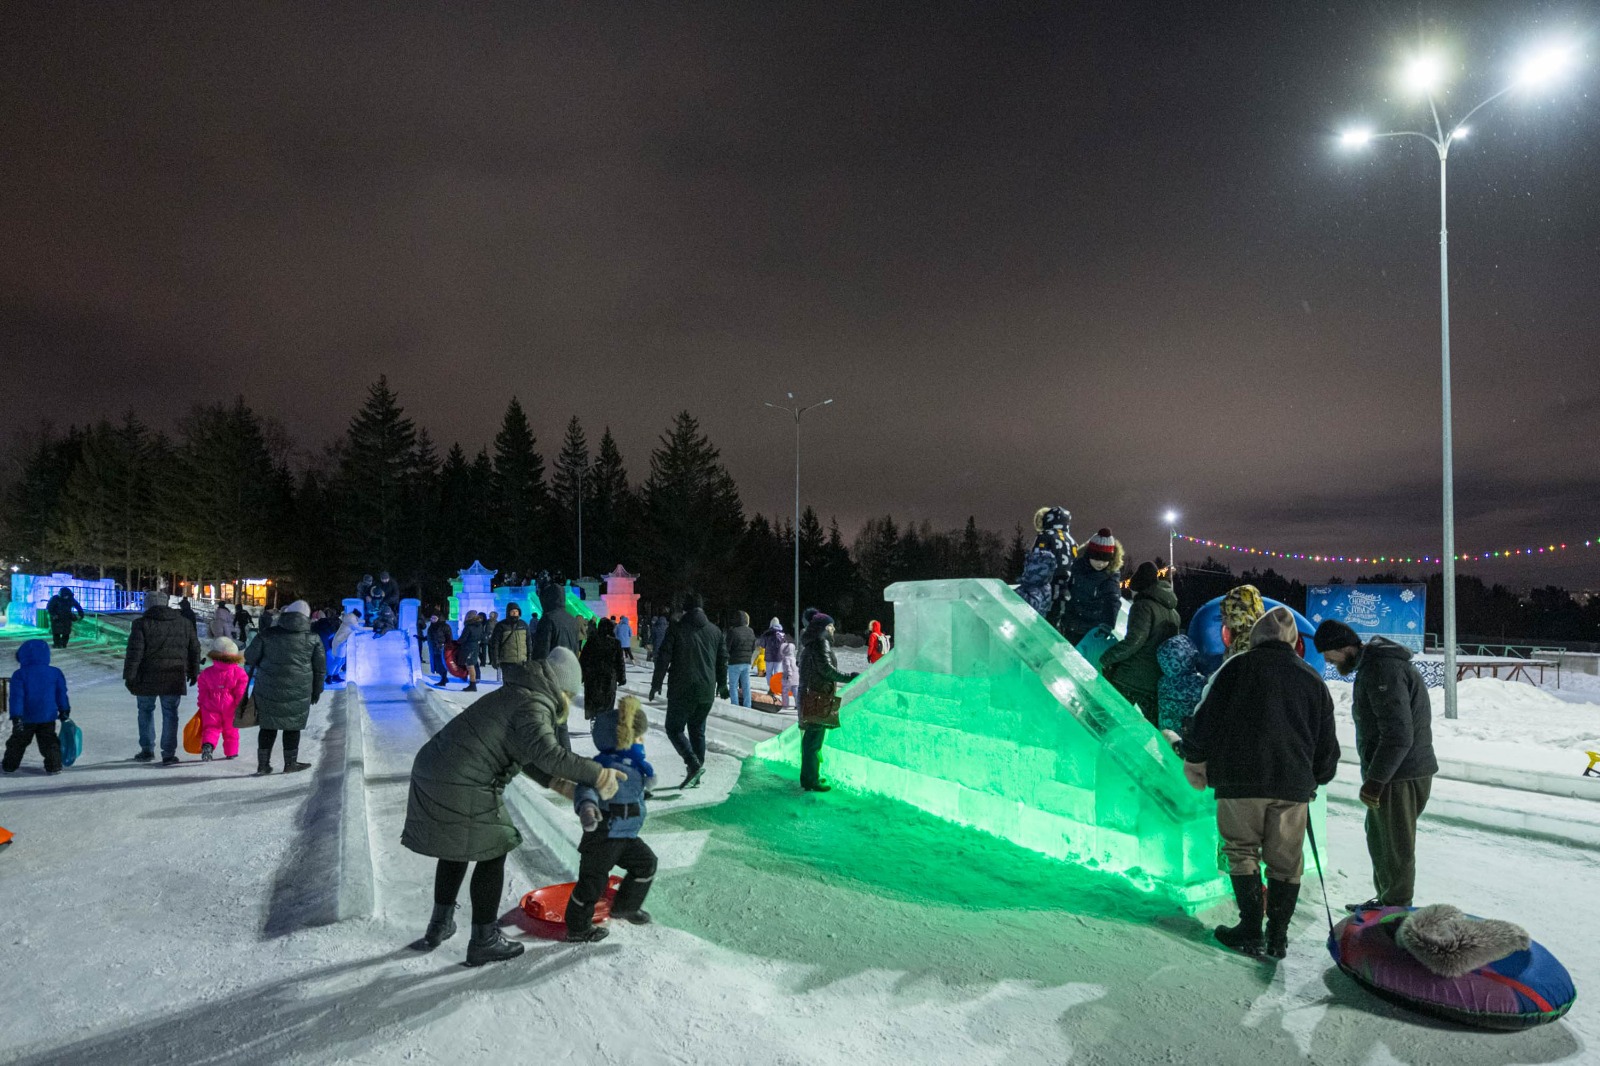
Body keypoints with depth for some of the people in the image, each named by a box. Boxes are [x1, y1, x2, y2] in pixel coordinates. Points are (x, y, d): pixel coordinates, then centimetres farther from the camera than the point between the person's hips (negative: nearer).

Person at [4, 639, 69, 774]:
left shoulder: (19, 674, -8)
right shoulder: (55, 673, 1)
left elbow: (16, 696, -13)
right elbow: (62, 694, 7)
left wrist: (16, 717, -13)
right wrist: (64, 711, 15)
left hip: (26, 717, -2)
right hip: (48, 717, 2)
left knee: (18, 741, 16)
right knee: (49, 741, 7)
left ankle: (9, 765, 28)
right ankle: (53, 765, 1)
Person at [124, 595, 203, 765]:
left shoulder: (142, 623, -4)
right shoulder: (184, 623, 7)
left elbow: (135, 651, -10)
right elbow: (195, 649, 11)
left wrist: (129, 675, -5)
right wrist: (193, 671, 20)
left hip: (147, 677, -2)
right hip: (174, 679, 2)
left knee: (146, 711, 16)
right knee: (170, 714, 5)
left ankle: (147, 750, 22)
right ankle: (168, 754, 1)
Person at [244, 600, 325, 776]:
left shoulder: (268, 634, -2)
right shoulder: (312, 638, -1)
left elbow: (249, 657, 1)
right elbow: (320, 668, 5)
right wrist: (317, 690, 16)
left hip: (268, 689, 1)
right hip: (298, 692, -1)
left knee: (268, 726, 12)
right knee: (292, 725, 11)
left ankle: (263, 765, 16)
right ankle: (290, 763, 19)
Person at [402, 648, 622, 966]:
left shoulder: (513, 695, 16)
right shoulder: (533, 706, -15)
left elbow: (527, 756, 19)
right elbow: (548, 753, -31)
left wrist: (565, 786, 14)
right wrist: (600, 775, -24)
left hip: (431, 773, 10)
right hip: (463, 788, -10)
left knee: (456, 848, 27)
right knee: (491, 854, 6)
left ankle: (439, 925, 41)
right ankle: (484, 941, 17)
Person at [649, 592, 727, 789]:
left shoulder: (676, 629, -7)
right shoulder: (715, 631, 8)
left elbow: (663, 658, -8)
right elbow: (723, 660, 15)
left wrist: (656, 684, 3)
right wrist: (722, 685, 27)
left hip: (682, 691, -5)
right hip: (706, 692, 5)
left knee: (674, 729, 5)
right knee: (697, 730, 16)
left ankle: (694, 764, -14)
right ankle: (695, 775, 16)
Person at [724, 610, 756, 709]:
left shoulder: (732, 631, -15)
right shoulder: (751, 632, 6)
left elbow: (727, 648, -12)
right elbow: (753, 648, 14)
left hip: (735, 663, -6)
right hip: (747, 663, 6)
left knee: (733, 686, 3)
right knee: (746, 686, 11)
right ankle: (747, 706, 14)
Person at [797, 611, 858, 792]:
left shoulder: (810, 643, 16)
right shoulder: (821, 642, -12)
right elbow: (826, 669, -18)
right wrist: (849, 677, -13)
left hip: (809, 695, 10)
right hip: (818, 697, -10)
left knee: (810, 737, 16)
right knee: (815, 739, -3)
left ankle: (807, 777, 26)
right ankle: (812, 781, 3)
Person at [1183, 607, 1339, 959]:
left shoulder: (1237, 668, -1)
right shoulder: (1312, 679, 11)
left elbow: (1207, 717, -4)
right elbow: (1328, 744, 17)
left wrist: (1194, 760, 10)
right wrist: (1315, 779, 33)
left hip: (1241, 781, -3)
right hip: (1294, 785, 4)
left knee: (1243, 851, 8)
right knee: (1285, 860, 12)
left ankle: (1250, 931, 6)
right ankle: (1278, 936, 15)